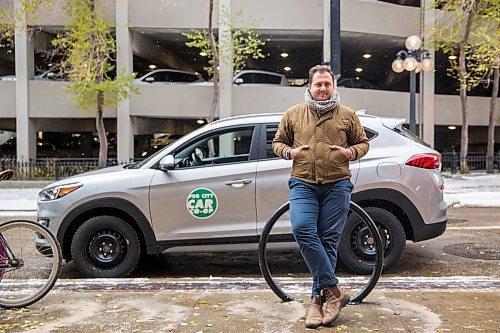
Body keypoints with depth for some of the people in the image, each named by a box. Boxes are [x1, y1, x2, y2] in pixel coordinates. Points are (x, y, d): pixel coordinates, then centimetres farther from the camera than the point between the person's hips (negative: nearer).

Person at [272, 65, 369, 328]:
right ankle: (334, 290, -13)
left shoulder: (347, 115, 12)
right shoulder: (293, 114, 12)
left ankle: (319, 298, 10)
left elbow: (363, 143, 18)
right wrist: (289, 152, -4)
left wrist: (351, 152, -5)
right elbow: (277, 143, 18)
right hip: (303, 184, 0)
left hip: (337, 185, 0)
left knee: (329, 240, -1)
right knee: (302, 229, -22)